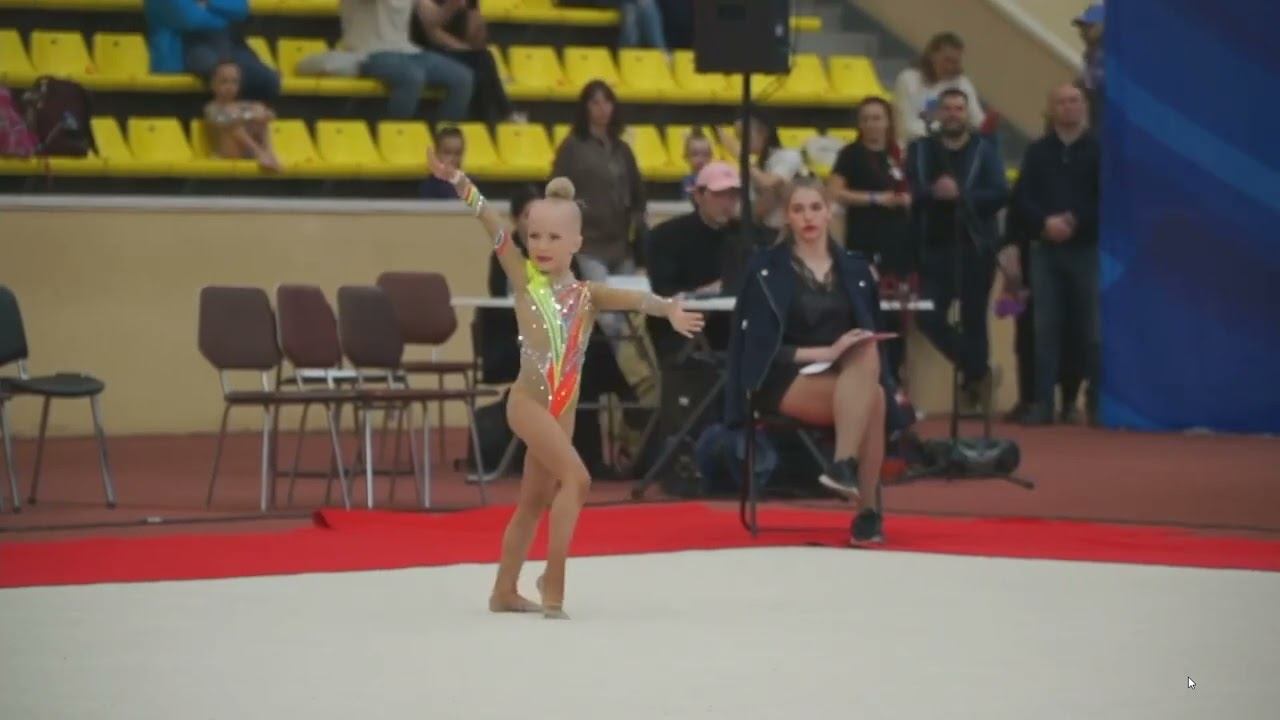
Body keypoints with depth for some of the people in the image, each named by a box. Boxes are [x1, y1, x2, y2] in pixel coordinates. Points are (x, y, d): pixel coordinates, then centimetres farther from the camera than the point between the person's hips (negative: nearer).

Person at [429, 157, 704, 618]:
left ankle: (504, 592, 24)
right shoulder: (524, 277, -1)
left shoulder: (587, 294, 4)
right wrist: (457, 181, -19)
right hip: (528, 401, -5)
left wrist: (668, 309, -33)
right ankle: (553, 581, -13)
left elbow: (631, 298, -13)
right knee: (575, 478, -19)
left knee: (535, 500, 13)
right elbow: (493, 226, -10)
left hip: (564, 408, 5)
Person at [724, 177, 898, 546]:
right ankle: (868, 509, -34)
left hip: (848, 375, 4)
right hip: (786, 380, -4)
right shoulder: (767, 268, 0)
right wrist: (825, 352, -19)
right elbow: (763, 346, -7)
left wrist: (861, 353, -6)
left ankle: (844, 465, -38)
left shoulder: (854, 267, 13)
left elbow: (870, 331, 18)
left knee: (867, 356, -34)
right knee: (870, 399, -33)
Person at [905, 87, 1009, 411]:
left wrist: (960, 194, -21)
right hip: (935, 248, 2)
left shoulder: (984, 150, 3)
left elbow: (999, 193, -10)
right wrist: (932, 193, -23)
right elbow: (908, 193, -4)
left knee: (973, 320, 2)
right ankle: (977, 371, 15)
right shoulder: (920, 150, 8)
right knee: (929, 318, -4)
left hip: (975, 248, -2)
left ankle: (974, 373, 15)